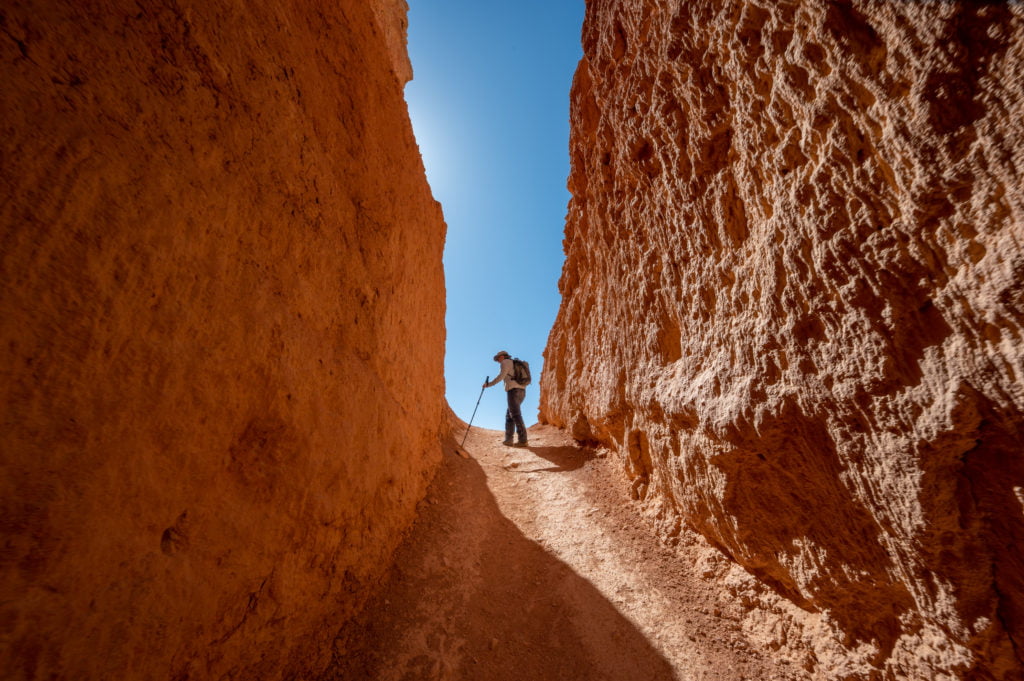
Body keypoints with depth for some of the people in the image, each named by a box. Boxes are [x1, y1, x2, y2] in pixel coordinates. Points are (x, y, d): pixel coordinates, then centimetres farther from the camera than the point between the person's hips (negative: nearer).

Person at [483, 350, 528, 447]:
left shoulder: (505, 362, 3)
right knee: (509, 415, 13)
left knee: (516, 415, -10)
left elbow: (501, 376, -9)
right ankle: (508, 440, 9)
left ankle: (523, 440, -15)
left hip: (513, 391, -9)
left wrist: (489, 384, -1)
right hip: (521, 391, 9)